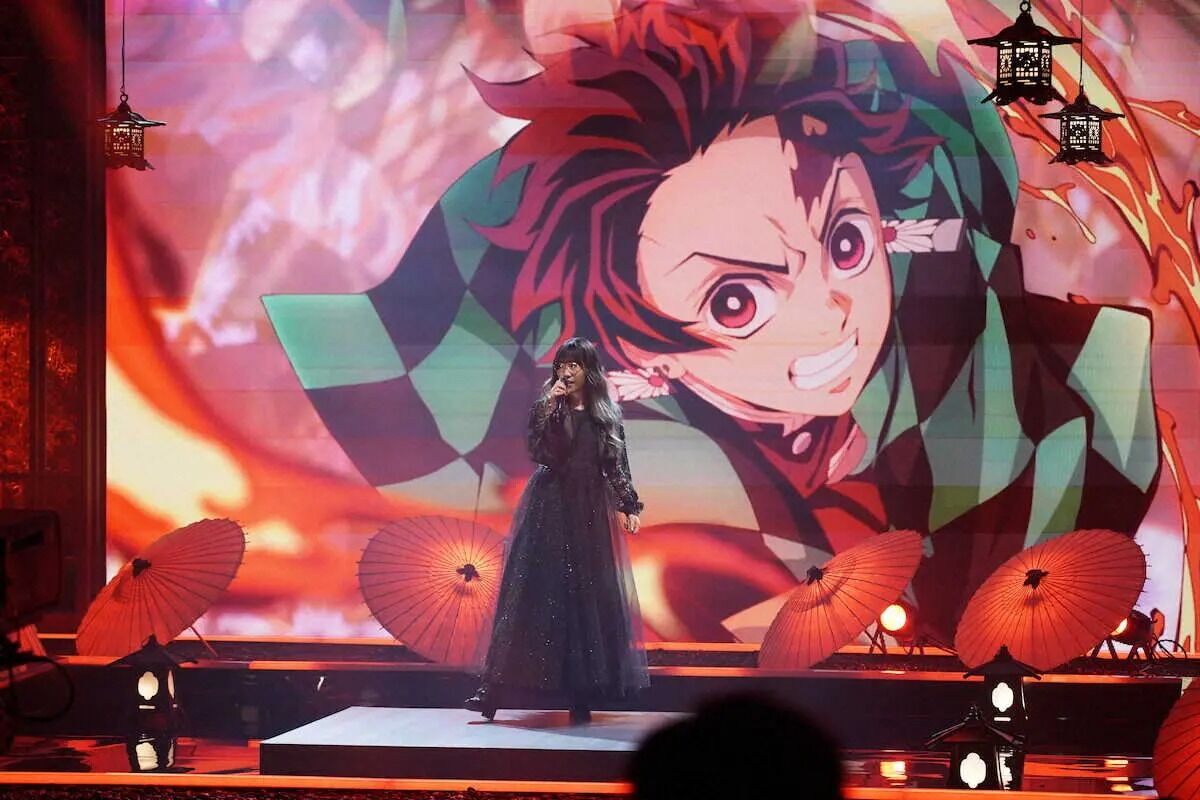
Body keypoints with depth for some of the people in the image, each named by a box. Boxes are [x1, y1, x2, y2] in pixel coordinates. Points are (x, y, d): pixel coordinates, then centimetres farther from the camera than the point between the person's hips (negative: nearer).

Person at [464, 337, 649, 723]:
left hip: (590, 514, 2)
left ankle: (581, 693, 6)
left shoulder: (606, 415, 7)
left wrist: (628, 506, 0)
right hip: (548, 508, -2)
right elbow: (537, 449, -13)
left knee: (587, 597, 0)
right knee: (531, 592, -7)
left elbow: (617, 465, 9)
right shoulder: (547, 407, 2)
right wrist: (549, 406, -19)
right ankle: (494, 689, -9)